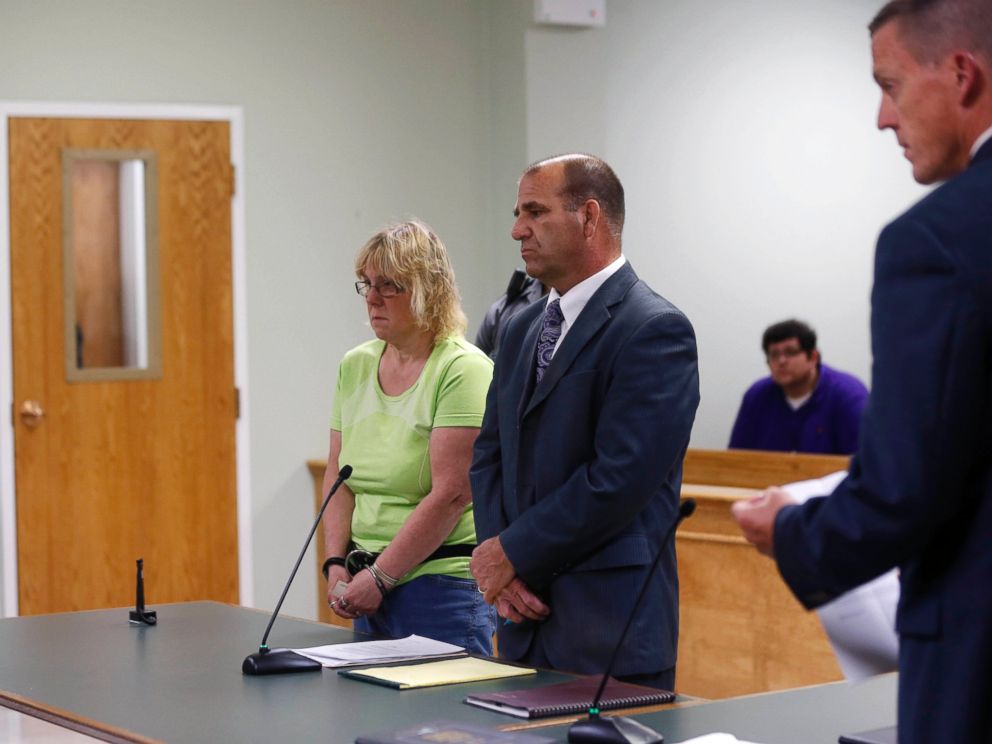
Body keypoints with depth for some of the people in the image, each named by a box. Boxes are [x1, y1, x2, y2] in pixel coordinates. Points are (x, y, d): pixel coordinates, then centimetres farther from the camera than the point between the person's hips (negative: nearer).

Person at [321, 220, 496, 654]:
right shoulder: (355, 366, 10)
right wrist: (337, 563, 0)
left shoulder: (464, 370, -11)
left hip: (440, 584, -6)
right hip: (368, 587, 6)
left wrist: (378, 577, -15)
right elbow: (338, 478, 13)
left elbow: (450, 495, -17)